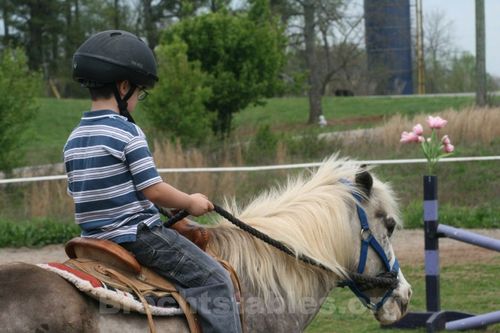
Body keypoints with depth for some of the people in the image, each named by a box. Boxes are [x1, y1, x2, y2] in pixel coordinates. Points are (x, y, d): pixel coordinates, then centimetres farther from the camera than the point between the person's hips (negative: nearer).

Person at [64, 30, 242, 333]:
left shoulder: (74, 140, 9)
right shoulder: (128, 133, -15)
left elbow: (81, 194, 14)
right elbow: (154, 191, -16)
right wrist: (191, 203, 0)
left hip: (94, 239, 9)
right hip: (137, 235, -9)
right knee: (214, 281, -5)